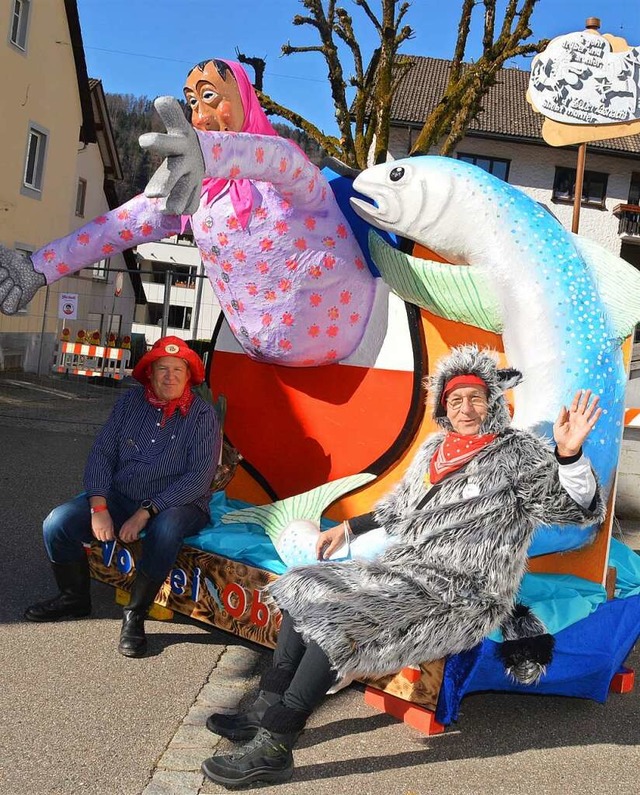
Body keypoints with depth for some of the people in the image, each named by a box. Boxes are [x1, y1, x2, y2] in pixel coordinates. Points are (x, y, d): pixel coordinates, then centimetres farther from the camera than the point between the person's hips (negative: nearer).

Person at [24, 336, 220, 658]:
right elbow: (102, 453, 0)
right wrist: (98, 507, -15)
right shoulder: (131, 401, 3)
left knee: (165, 529, -39)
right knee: (57, 523, -16)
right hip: (120, 497, 4)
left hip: (176, 505, -4)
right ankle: (74, 598, 10)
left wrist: (146, 513, -21)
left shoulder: (202, 414, -8)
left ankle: (135, 616, -20)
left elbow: (199, 476, -15)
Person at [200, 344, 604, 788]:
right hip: (403, 570, 8)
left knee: (335, 617, -24)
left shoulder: (520, 454, -8)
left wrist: (569, 454, -39)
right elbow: (400, 512, 25)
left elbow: (577, 509, -21)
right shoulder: (435, 449, 12)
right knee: (304, 589, 2)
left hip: (461, 598, -8)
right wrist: (347, 528, 23)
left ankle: (273, 749, -17)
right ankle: (268, 710, 6)